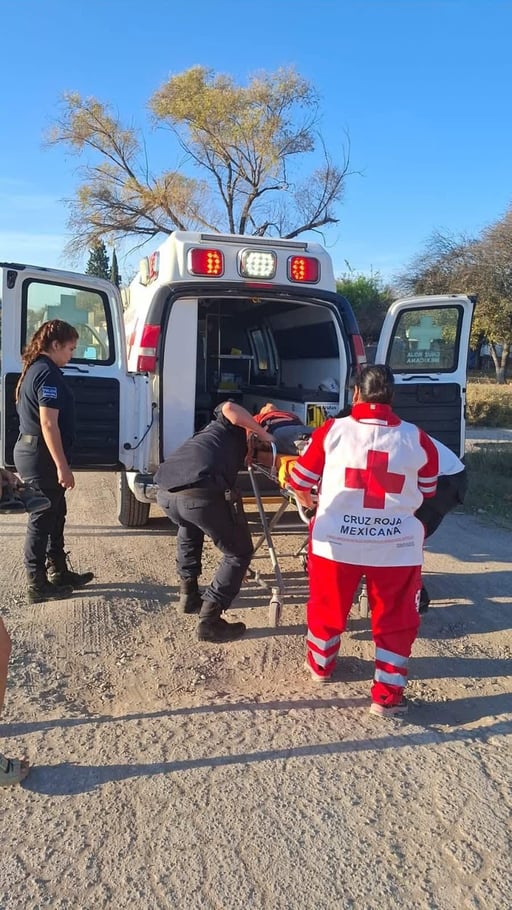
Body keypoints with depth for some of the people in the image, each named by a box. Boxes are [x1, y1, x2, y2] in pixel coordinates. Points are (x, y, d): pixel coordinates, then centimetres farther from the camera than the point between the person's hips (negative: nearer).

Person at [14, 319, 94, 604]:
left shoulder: (36, 369, 14)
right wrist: (62, 466, -23)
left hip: (35, 452, 10)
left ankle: (58, 572, 28)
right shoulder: (48, 374, -18)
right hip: (41, 456, -10)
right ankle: (37, 584, 9)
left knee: (55, 514, 17)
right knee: (43, 518, -1)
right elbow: (48, 424, -24)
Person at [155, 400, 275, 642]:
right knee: (239, 553, 13)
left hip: (165, 492, 8)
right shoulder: (231, 427, 23)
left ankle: (188, 595, 42)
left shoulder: (212, 432, 42)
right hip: (201, 493, -7)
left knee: (189, 529, 40)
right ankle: (209, 621, 9)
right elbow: (229, 408, 0)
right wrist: (264, 435, 10)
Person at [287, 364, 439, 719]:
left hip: (336, 540, 1)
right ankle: (387, 695, 22)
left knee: (327, 608, 22)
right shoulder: (418, 441, -4)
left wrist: (309, 502, 26)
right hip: (397, 544, 0)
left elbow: (300, 481, 4)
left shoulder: (332, 430, -6)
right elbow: (426, 493, 11)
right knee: (396, 620, 17)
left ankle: (320, 665, 44)